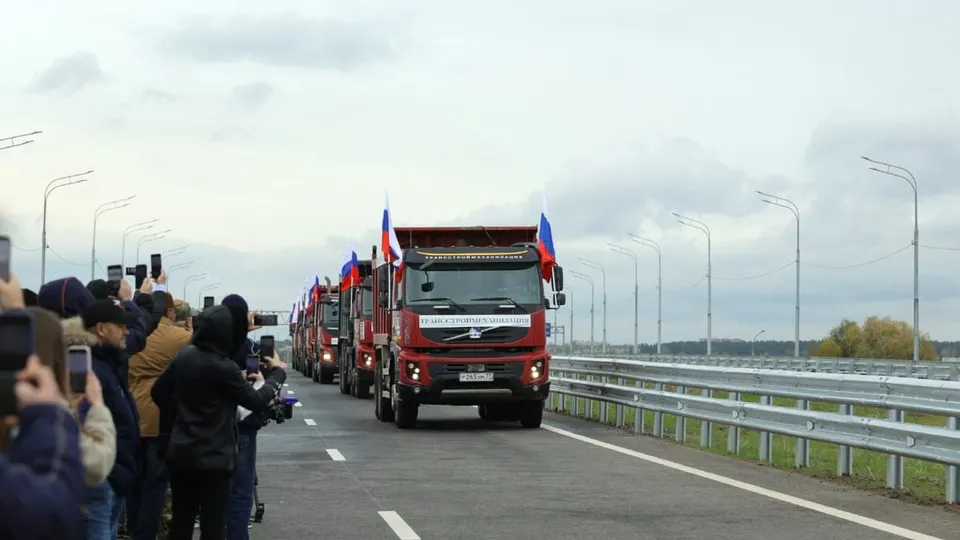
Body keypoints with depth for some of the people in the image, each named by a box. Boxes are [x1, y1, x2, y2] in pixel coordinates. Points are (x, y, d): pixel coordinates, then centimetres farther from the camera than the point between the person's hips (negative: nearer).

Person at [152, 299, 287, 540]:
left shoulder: (184, 355, 1)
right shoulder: (223, 367, -19)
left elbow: (159, 392, 11)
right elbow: (257, 401, -10)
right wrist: (277, 372, 5)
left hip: (180, 453, 7)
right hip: (213, 458, -7)